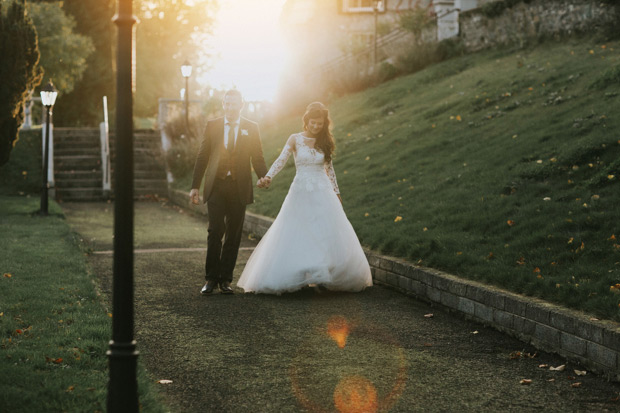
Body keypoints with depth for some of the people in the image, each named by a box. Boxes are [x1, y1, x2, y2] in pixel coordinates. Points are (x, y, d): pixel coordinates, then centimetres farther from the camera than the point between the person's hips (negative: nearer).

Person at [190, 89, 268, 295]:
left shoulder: (251, 128, 8)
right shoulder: (212, 126, 8)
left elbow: (257, 158, 7)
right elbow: (202, 157, 8)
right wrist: (195, 186, 4)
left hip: (239, 188, 1)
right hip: (216, 186, -1)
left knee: (233, 235, 4)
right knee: (215, 232, -9)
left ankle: (225, 279, 12)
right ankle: (211, 278, 0)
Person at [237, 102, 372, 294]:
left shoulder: (324, 142, 8)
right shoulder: (295, 139, 0)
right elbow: (281, 160, -12)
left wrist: (336, 192, 15)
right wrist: (268, 177, -29)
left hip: (322, 193, 2)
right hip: (300, 192, -2)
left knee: (329, 234, -4)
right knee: (294, 236, -4)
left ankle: (323, 277, 5)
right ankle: (294, 277, 4)